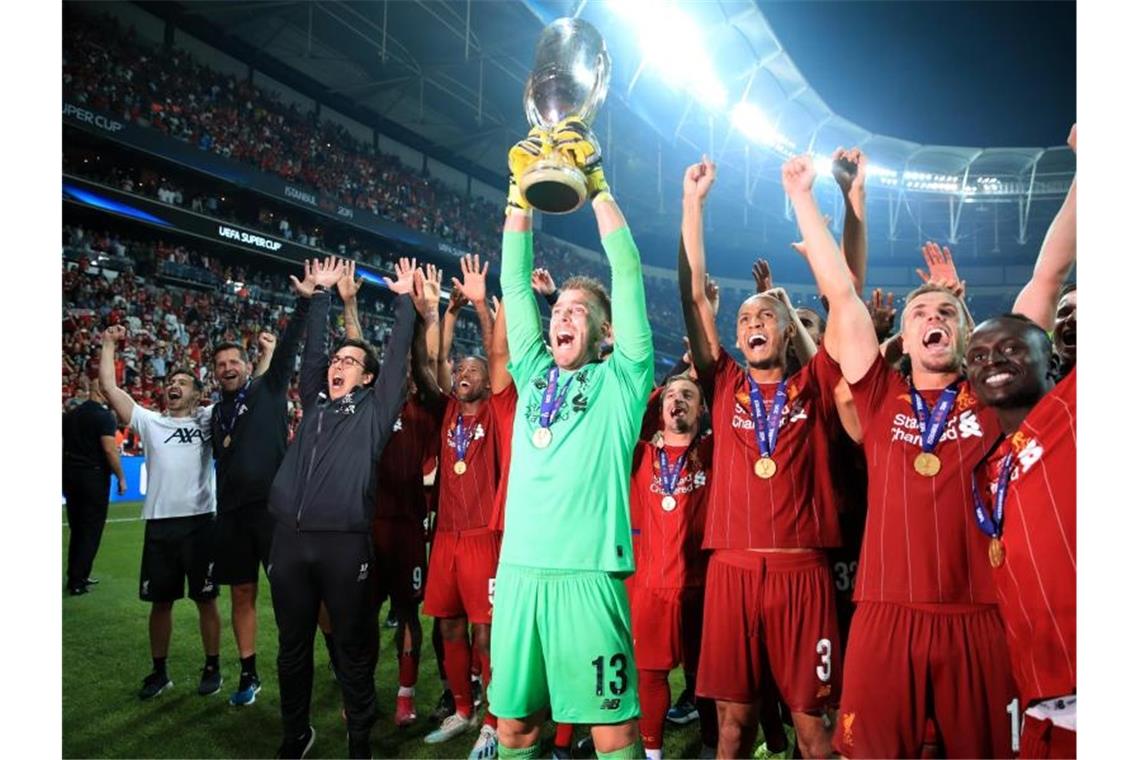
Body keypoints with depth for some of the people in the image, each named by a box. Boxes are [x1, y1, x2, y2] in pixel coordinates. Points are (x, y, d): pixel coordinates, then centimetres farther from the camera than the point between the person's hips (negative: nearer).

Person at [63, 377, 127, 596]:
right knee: (91, 530, 0)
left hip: (71, 476, 7)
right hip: (94, 477, -7)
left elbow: (63, 445, 12)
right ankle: (77, 582, 1)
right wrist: (121, 477, -10)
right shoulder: (104, 416, -12)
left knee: (76, 528, 15)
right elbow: (109, 449, -18)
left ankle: (76, 576, 22)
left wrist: (67, 477, 18)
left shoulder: (71, 415, 11)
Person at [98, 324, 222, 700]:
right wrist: (109, 345, 10)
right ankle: (159, 670, 26)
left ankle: (212, 667, 20)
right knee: (160, 601, 12)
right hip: (159, 524, 2)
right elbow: (109, 387, 7)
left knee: (205, 599, 7)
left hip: (200, 521, -2)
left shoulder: (208, 419, 6)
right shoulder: (150, 422, 11)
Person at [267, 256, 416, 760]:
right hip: (290, 539, 4)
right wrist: (319, 297, 23)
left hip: (345, 542, -4)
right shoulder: (314, 402, 17)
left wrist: (405, 301, 9)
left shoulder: (374, 410, 7)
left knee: (353, 646, 6)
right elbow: (311, 350, 22)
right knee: (292, 644, 14)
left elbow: (398, 358, 6)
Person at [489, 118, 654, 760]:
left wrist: (595, 183, 4)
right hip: (519, 568, 5)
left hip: (589, 571, -4)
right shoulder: (535, 376, 15)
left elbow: (628, 272, 0)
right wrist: (522, 191, 12)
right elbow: (515, 282, 15)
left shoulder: (621, 379, 4)